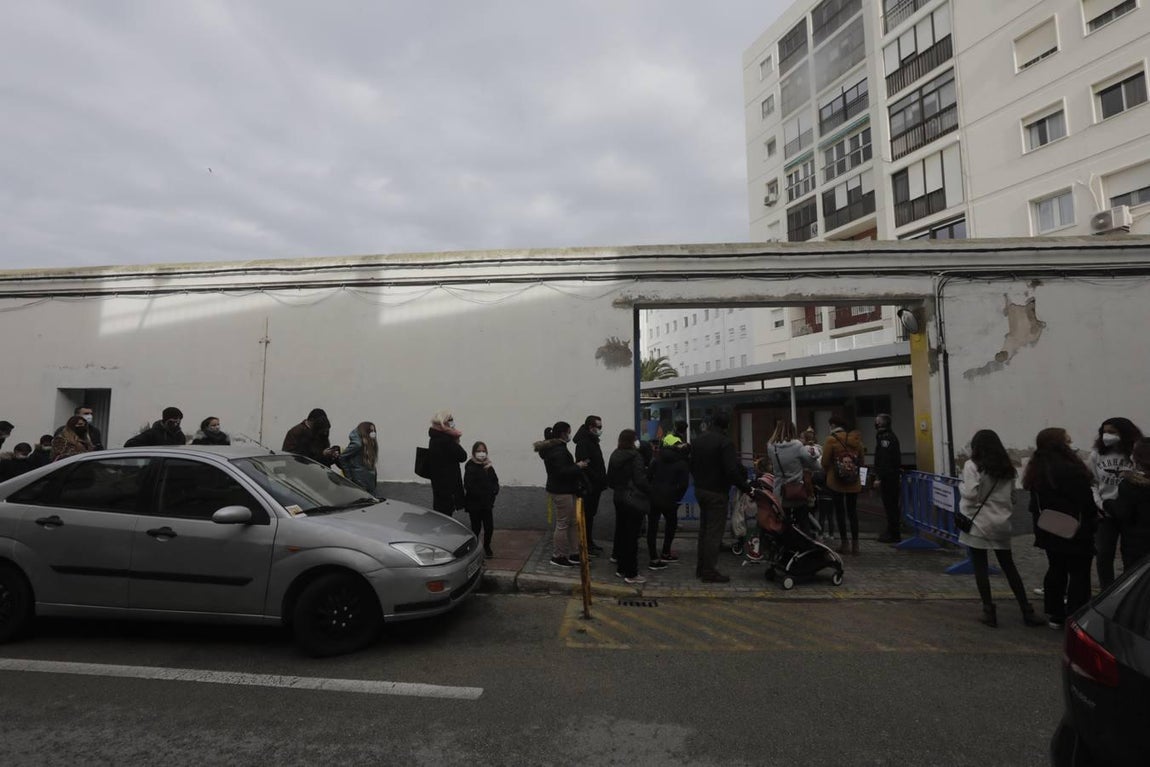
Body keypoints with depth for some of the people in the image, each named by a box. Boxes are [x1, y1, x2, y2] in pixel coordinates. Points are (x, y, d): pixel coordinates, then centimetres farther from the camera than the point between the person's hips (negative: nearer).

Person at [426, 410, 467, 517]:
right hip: (447, 484, -10)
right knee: (445, 513, 0)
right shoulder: (445, 440, -24)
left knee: (439, 512, 19)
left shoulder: (435, 438, 8)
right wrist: (456, 442, -5)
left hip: (438, 483, 10)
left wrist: (454, 441, 0)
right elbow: (462, 456, -18)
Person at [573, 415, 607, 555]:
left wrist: (602, 481, 10)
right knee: (587, 515, 0)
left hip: (595, 486, 9)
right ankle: (586, 544, 9)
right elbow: (585, 466, -24)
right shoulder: (583, 443, -17)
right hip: (589, 487, -9)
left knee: (591, 514, 16)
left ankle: (589, 541, 26)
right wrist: (598, 480, -21)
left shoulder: (593, 441, 15)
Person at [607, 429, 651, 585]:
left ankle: (621, 569, 25)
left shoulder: (615, 455, 6)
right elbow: (640, 479, -20)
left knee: (622, 534, 16)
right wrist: (649, 490, -5)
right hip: (634, 500, -7)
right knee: (632, 537, -1)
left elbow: (610, 479, 11)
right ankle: (631, 575, 5)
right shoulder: (635, 456, -16)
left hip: (619, 499, 8)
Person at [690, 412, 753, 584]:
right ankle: (709, 572, 2)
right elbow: (732, 471, -22)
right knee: (714, 532, -1)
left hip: (700, 490, 8)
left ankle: (701, 568, 23)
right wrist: (746, 488, -13)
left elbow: (692, 465, 14)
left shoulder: (697, 440, 7)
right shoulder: (725, 442, -17)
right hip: (717, 492, -8)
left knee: (704, 529, 17)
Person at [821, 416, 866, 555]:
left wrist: (828, 472, 9)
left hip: (836, 482, -4)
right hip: (854, 483, 4)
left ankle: (844, 544, 8)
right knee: (852, 512, 13)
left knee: (840, 512, 5)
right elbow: (862, 461, 7)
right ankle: (855, 544, 16)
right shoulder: (857, 440, 2)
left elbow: (825, 462, -12)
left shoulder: (831, 440, -12)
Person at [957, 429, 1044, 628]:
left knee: (981, 568, 3)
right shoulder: (1007, 468, 9)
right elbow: (1012, 496, 14)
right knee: (1009, 567, 15)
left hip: (978, 524, -6)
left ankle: (989, 612, 6)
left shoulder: (972, 465, -12)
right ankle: (1027, 611, 19)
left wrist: (961, 486, 0)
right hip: (1001, 524, 6)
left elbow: (971, 494, -18)